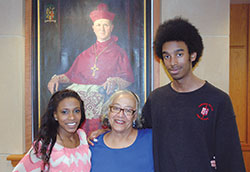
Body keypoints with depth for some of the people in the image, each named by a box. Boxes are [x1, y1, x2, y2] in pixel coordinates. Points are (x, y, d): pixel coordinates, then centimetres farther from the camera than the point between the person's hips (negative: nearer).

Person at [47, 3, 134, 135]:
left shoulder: (118, 52, 14)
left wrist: (114, 82, -15)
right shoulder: (86, 54, 24)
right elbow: (71, 75, 22)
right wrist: (57, 78, 4)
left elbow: (128, 79, 3)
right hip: (79, 94, 5)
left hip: (103, 96, -4)